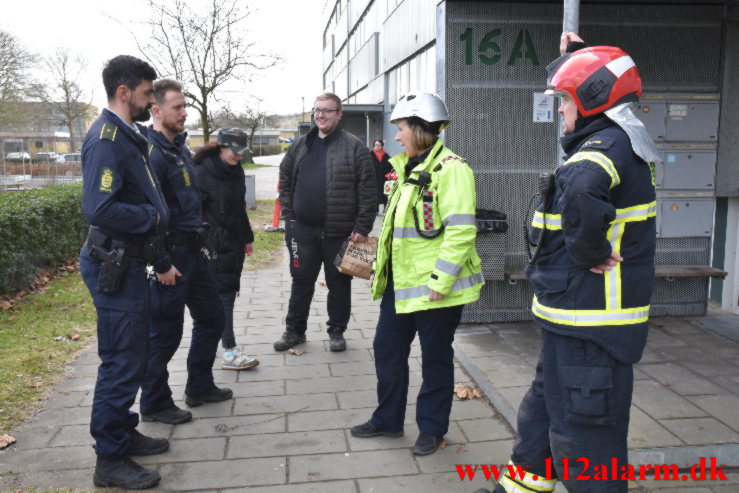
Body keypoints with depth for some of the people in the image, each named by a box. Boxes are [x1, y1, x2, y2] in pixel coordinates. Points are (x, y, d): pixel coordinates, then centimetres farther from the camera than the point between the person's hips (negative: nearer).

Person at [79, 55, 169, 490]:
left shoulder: (128, 135, 13)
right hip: (114, 265, -10)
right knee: (122, 362, -1)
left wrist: (154, 217, 5)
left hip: (130, 262, 10)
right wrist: (151, 217, -15)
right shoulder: (106, 138, -18)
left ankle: (123, 433, 35)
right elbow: (100, 209, -29)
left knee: (133, 357, 19)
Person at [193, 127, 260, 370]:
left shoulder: (236, 171, 12)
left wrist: (247, 237, 21)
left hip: (234, 243, 8)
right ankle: (230, 351, -4)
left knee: (229, 291, 12)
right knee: (223, 293, -7)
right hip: (215, 245, -8)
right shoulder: (203, 172, -11)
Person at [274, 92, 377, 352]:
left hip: (339, 232, -3)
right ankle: (295, 330, 26)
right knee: (301, 281, 12)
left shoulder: (354, 147, -5)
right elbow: (285, 181, 17)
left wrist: (362, 227, -12)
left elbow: (368, 190, -8)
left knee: (339, 282, 9)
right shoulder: (300, 146, 10)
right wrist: (289, 213, 7)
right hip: (302, 229, 4)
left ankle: (337, 330, 25)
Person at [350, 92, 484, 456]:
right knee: (387, 350, 16)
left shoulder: (450, 168, -15)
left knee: (435, 357, 8)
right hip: (400, 282, 9)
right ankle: (388, 419, 33)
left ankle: (431, 428, 25)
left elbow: (461, 231, -22)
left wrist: (441, 280, -23)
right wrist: (382, 267, 19)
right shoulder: (408, 168, 14)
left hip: (434, 286, -9)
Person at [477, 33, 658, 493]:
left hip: (589, 323, -11)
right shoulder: (617, 140, 11)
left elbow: (582, 189, -44)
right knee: (544, 409, 24)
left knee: (585, 438, 2)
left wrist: (587, 251, -30)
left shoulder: (608, 144, -20)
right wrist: (577, 56, 31)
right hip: (579, 317, 11)